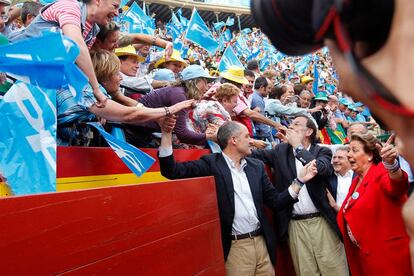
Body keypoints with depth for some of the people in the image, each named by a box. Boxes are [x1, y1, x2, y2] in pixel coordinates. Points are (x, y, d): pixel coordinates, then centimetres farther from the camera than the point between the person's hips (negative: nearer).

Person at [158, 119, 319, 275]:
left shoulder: (256, 166, 11)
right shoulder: (211, 164, -5)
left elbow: (275, 202, 12)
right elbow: (172, 171, -15)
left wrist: (299, 180, 3)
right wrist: (167, 133, -23)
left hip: (262, 242, 5)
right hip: (235, 247, -5)